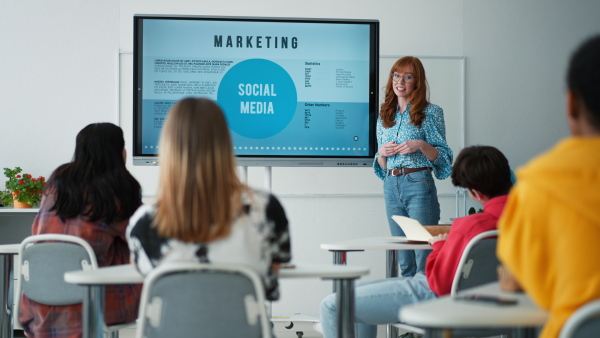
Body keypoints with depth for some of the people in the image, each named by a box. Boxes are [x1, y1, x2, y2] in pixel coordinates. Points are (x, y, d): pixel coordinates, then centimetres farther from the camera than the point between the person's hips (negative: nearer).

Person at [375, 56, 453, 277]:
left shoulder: (429, 113, 1)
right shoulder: (385, 116, 15)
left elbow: (442, 157, -2)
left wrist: (421, 145, -18)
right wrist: (382, 152, -1)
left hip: (419, 185, -5)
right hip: (391, 187, 5)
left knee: (425, 259, -8)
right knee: (404, 263, 8)